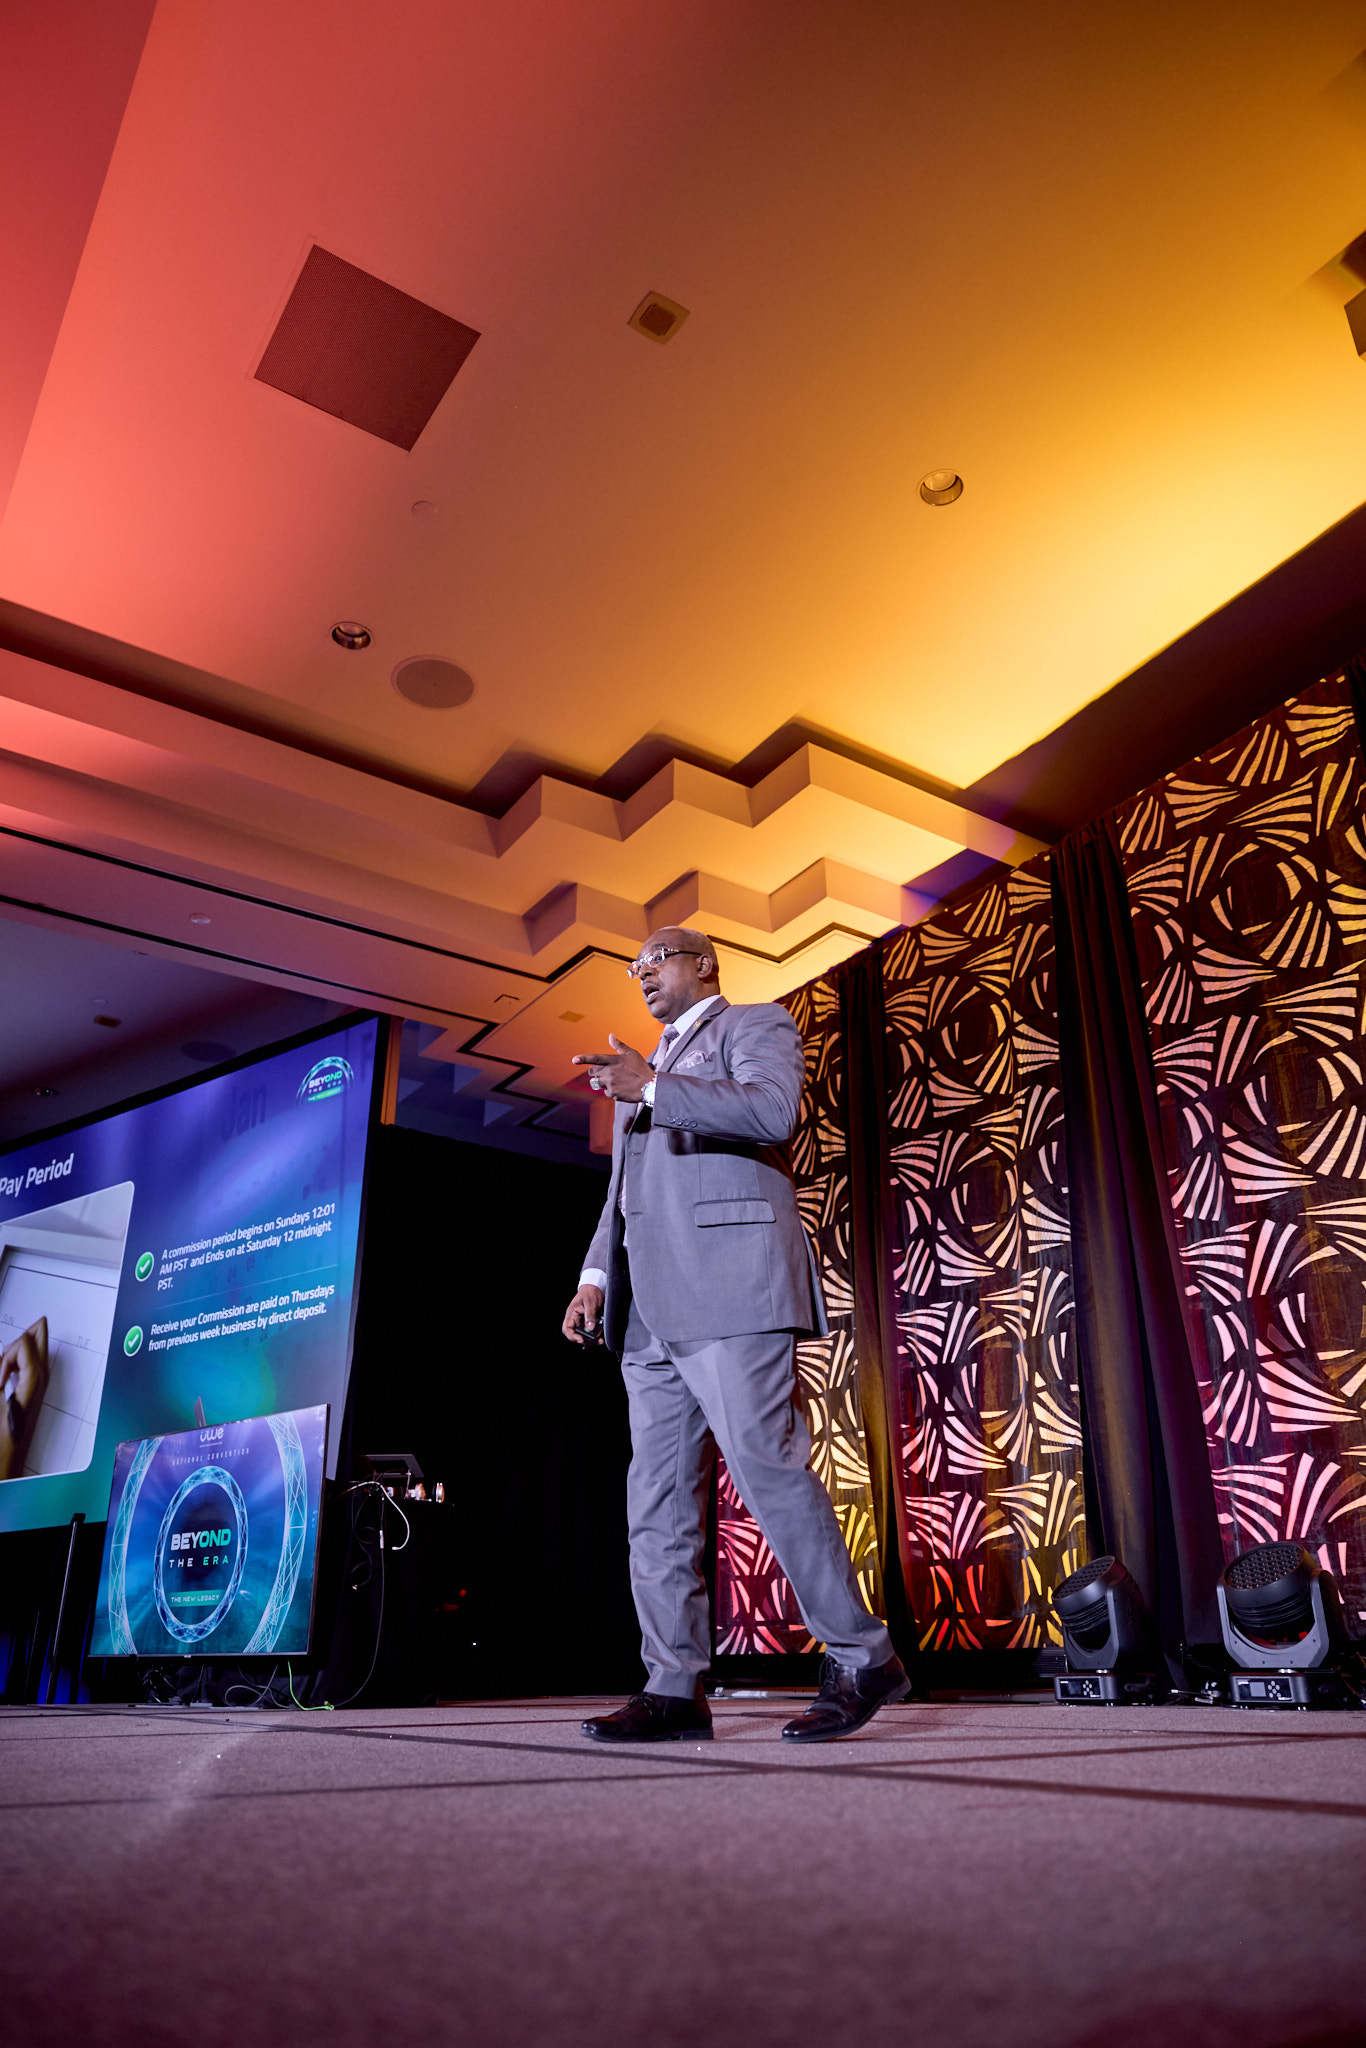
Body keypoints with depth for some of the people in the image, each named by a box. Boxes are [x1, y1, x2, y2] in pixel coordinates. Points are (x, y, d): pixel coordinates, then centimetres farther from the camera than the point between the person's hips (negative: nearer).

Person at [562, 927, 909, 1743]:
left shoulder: (754, 1024, 9)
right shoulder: (647, 1068, 31)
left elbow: (773, 1109, -14)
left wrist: (653, 1087, -18)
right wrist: (596, 1277, 13)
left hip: (728, 1281, -8)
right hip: (651, 1306, 8)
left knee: (766, 1466, -12)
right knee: (658, 1495, 3)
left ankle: (863, 1659, -1)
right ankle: (675, 1689, 7)